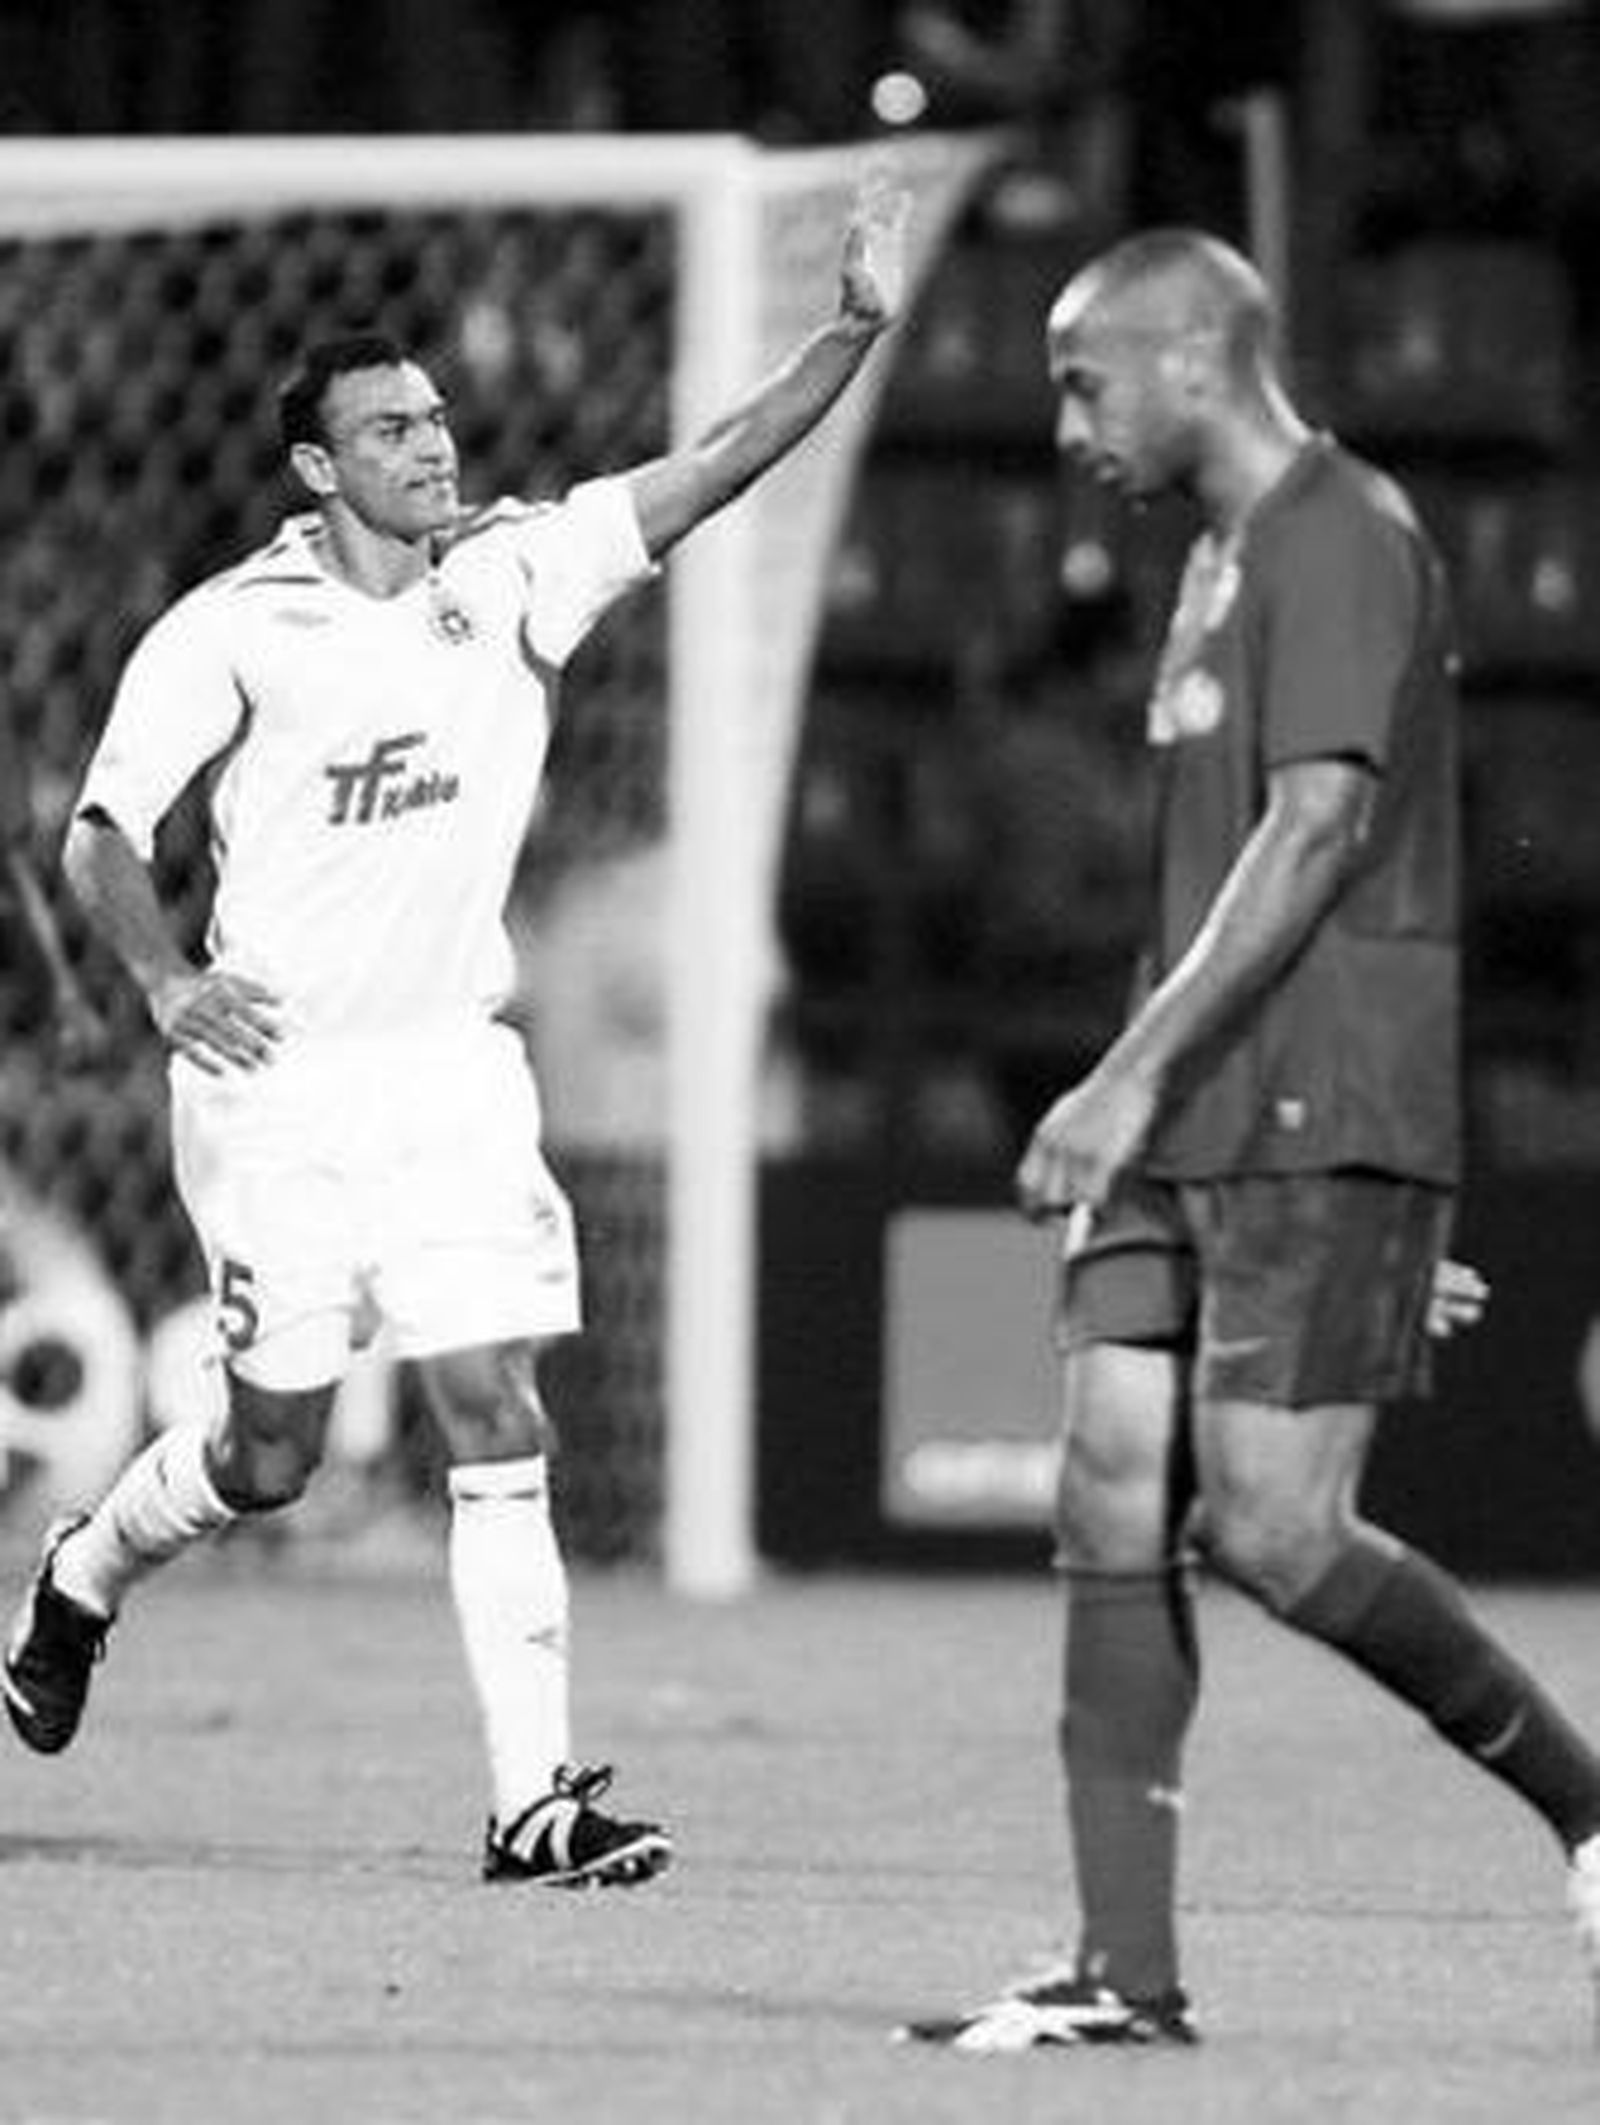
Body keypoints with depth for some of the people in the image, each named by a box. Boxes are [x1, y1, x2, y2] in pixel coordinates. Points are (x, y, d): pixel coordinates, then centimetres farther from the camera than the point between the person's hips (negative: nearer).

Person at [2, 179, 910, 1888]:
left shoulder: (515, 575, 1)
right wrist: (168, 984, -20)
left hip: (454, 1071, 3)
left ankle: (533, 1795, -8)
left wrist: (855, 330, -19)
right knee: (274, 1451, 4)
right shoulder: (234, 630, -7)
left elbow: (711, 473, -6)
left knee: (498, 1422, -7)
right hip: (276, 1070, -3)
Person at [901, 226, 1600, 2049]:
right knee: (1113, 1503, 0)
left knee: (1264, 1527, -12)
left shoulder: (1343, 542, -10)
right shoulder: (1221, 560, 20)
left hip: (1320, 1120, -9)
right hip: (1186, 1131, 9)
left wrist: (1133, 1075, -23)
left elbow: (1316, 836, -19)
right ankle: (1125, 1973, -1)